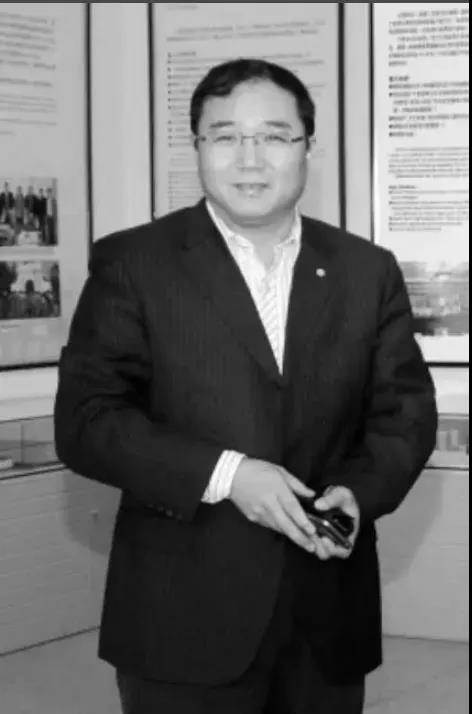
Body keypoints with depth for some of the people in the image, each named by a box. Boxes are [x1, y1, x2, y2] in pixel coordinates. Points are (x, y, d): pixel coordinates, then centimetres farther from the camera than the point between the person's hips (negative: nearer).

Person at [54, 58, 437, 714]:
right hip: (183, 618, -3)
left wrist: (361, 490, -11)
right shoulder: (132, 264, -2)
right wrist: (223, 474, -19)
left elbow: (407, 410, 9)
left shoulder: (368, 271, 8)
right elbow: (84, 420, -8)